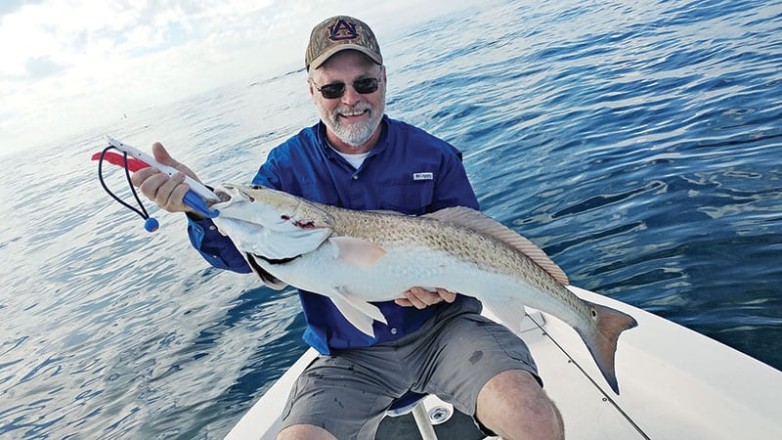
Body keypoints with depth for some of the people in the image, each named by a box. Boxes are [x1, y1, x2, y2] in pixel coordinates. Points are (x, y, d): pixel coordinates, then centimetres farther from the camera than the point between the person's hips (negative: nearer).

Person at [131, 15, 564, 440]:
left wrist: (446, 282, -22)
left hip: (442, 326, 0)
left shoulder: (434, 157, -2)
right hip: (349, 355, 1)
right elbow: (242, 249, -10)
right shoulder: (288, 165, 1)